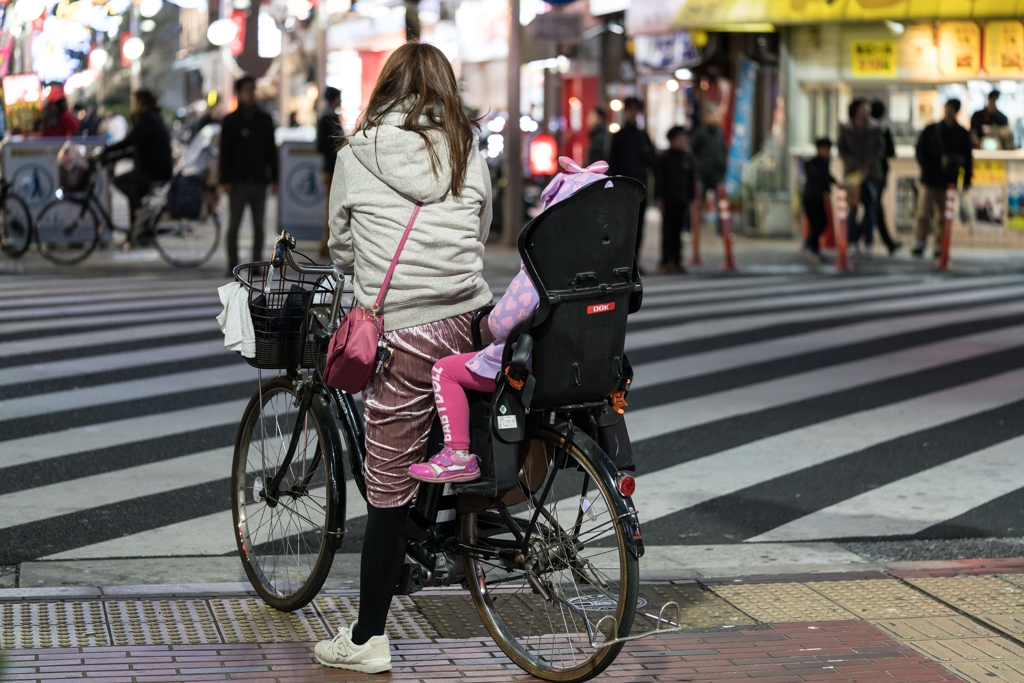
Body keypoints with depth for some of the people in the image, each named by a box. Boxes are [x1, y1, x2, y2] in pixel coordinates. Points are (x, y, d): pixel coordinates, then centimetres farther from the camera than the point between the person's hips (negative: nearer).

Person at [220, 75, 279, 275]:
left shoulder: (265, 119, 11)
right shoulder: (231, 120, 3)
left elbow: (272, 150, 12)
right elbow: (225, 152, 0)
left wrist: (274, 178, 7)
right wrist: (225, 180, -7)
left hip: (259, 180, 2)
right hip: (238, 181, -2)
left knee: (258, 225, 3)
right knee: (234, 224, -1)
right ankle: (232, 265, 3)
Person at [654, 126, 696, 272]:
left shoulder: (688, 158, 12)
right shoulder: (664, 159, 0)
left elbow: (692, 180, 16)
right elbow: (658, 179, -2)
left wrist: (691, 198, 11)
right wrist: (659, 198, -9)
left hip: (683, 200, 4)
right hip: (668, 200, -4)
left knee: (678, 231, 6)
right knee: (668, 231, -4)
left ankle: (677, 261, 9)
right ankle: (666, 262, -2)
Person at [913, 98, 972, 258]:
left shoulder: (963, 134, 8)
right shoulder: (930, 131, 5)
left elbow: (967, 158, 11)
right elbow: (920, 152, 3)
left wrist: (967, 179, 6)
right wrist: (929, 169, -10)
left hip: (949, 180, 1)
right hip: (930, 179, -1)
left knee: (944, 216, 3)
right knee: (924, 212, -9)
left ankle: (940, 246, 8)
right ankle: (920, 243, -6)